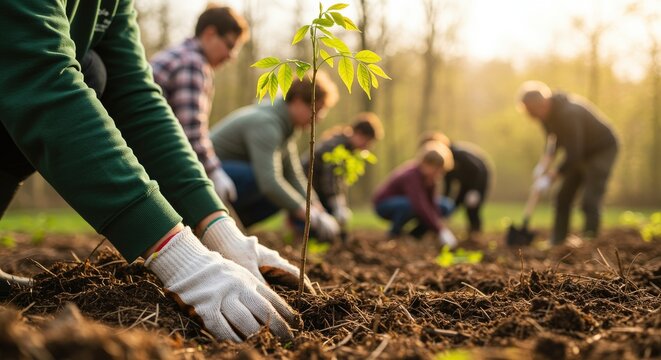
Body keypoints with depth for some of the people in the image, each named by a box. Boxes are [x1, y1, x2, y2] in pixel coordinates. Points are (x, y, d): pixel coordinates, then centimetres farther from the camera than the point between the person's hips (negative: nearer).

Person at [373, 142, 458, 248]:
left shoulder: (429, 176, -10)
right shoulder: (411, 176, -35)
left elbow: (431, 202, -13)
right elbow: (421, 206, -44)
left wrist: (441, 225, -25)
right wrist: (440, 230, -48)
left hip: (402, 201, 8)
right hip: (384, 204, -7)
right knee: (409, 204, -39)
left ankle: (414, 235, 3)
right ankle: (394, 234, -15)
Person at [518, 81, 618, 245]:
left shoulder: (568, 113, -35)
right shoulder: (546, 112, -8)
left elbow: (573, 155, -33)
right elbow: (554, 138, 10)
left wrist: (551, 178, -30)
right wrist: (545, 161, -5)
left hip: (603, 149, -8)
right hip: (581, 153, 8)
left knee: (589, 202, -18)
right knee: (562, 198, 5)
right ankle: (556, 244, 11)